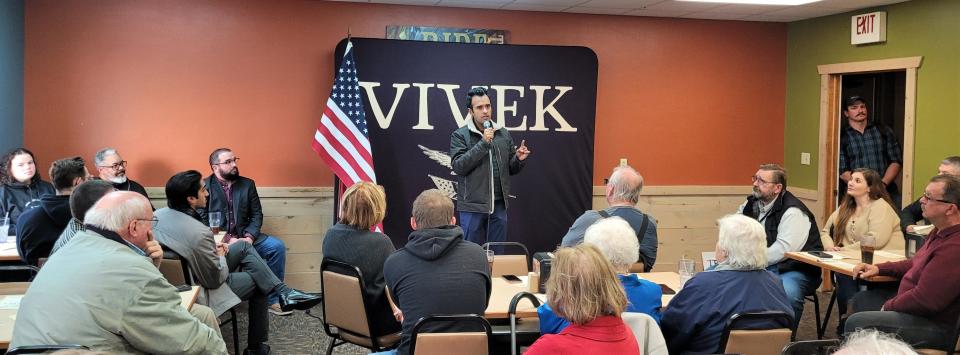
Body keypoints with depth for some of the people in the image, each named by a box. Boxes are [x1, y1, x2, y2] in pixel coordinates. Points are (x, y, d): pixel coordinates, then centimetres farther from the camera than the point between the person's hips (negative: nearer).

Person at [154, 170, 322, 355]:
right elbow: (215, 280, -22)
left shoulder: (158, 214, -10)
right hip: (203, 291, -7)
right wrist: (221, 255, -3)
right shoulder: (199, 233, -33)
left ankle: (284, 291, 12)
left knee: (244, 247, 13)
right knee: (257, 282, 17)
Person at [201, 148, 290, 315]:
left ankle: (273, 298, -8)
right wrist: (227, 240, -17)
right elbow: (202, 220, -8)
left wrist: (249, 237, -10)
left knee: (277, 246, -17)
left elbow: (257, 214, 9)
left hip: (244, 237, 5)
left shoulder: (247, 184, 12)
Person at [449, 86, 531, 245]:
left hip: (499, 205, 4)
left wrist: (518, 159, -8)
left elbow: (511, 169, 15)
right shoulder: (460, 135, -2)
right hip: (472, 206, -4)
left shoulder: (504, 134, 10)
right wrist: (483, 143, -19)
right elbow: (458, 166, -15)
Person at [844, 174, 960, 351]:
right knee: (861, 300, 19)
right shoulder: (941, 232, 6)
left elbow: (924, 300, -29)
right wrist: (878, 268, 8)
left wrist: (888, 307, -12)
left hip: (938, 327, -11)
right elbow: (917, 264, 21)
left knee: (856, 323, -17)